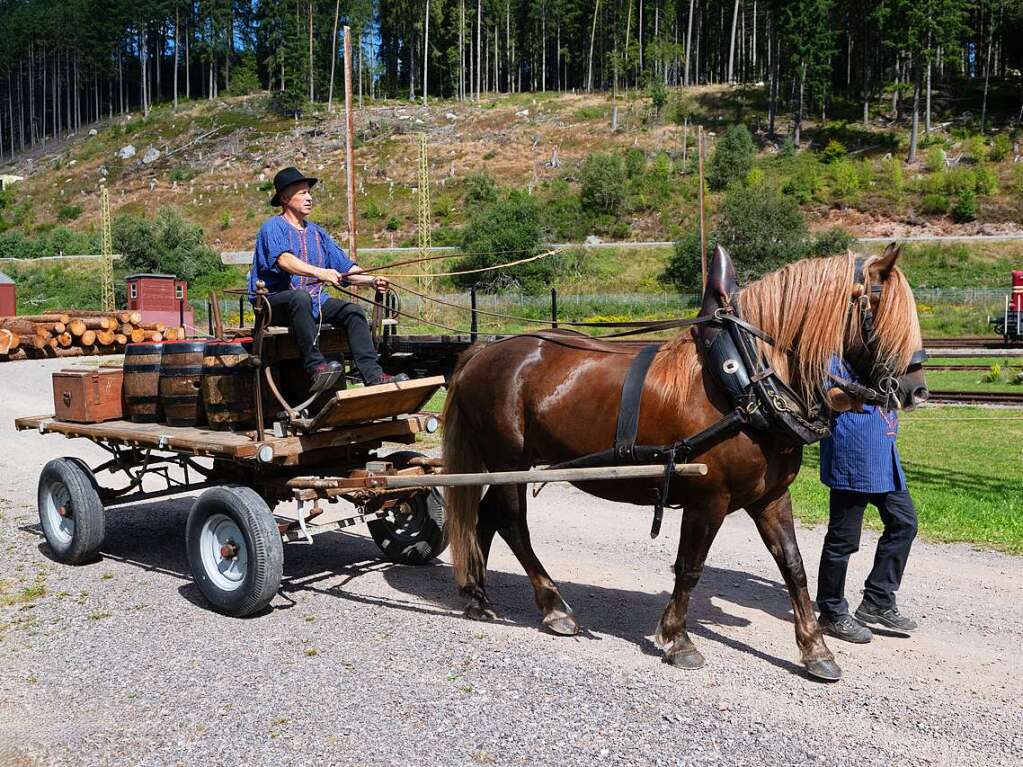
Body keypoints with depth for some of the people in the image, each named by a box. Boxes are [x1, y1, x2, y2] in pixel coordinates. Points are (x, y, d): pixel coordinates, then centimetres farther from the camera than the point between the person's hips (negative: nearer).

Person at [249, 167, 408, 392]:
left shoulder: (316, 232, 21)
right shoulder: (273, 228, -2)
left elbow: (345, 266, 14)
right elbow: (283, 259, -23)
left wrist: (371, 280, -4)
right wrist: (319, 273, -39)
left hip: (314, 302, 7)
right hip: (274, 301, -6)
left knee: (353, 311, -15)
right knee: (301, 296, -37)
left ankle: (373, 375, -25)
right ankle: (316, 367, -41)